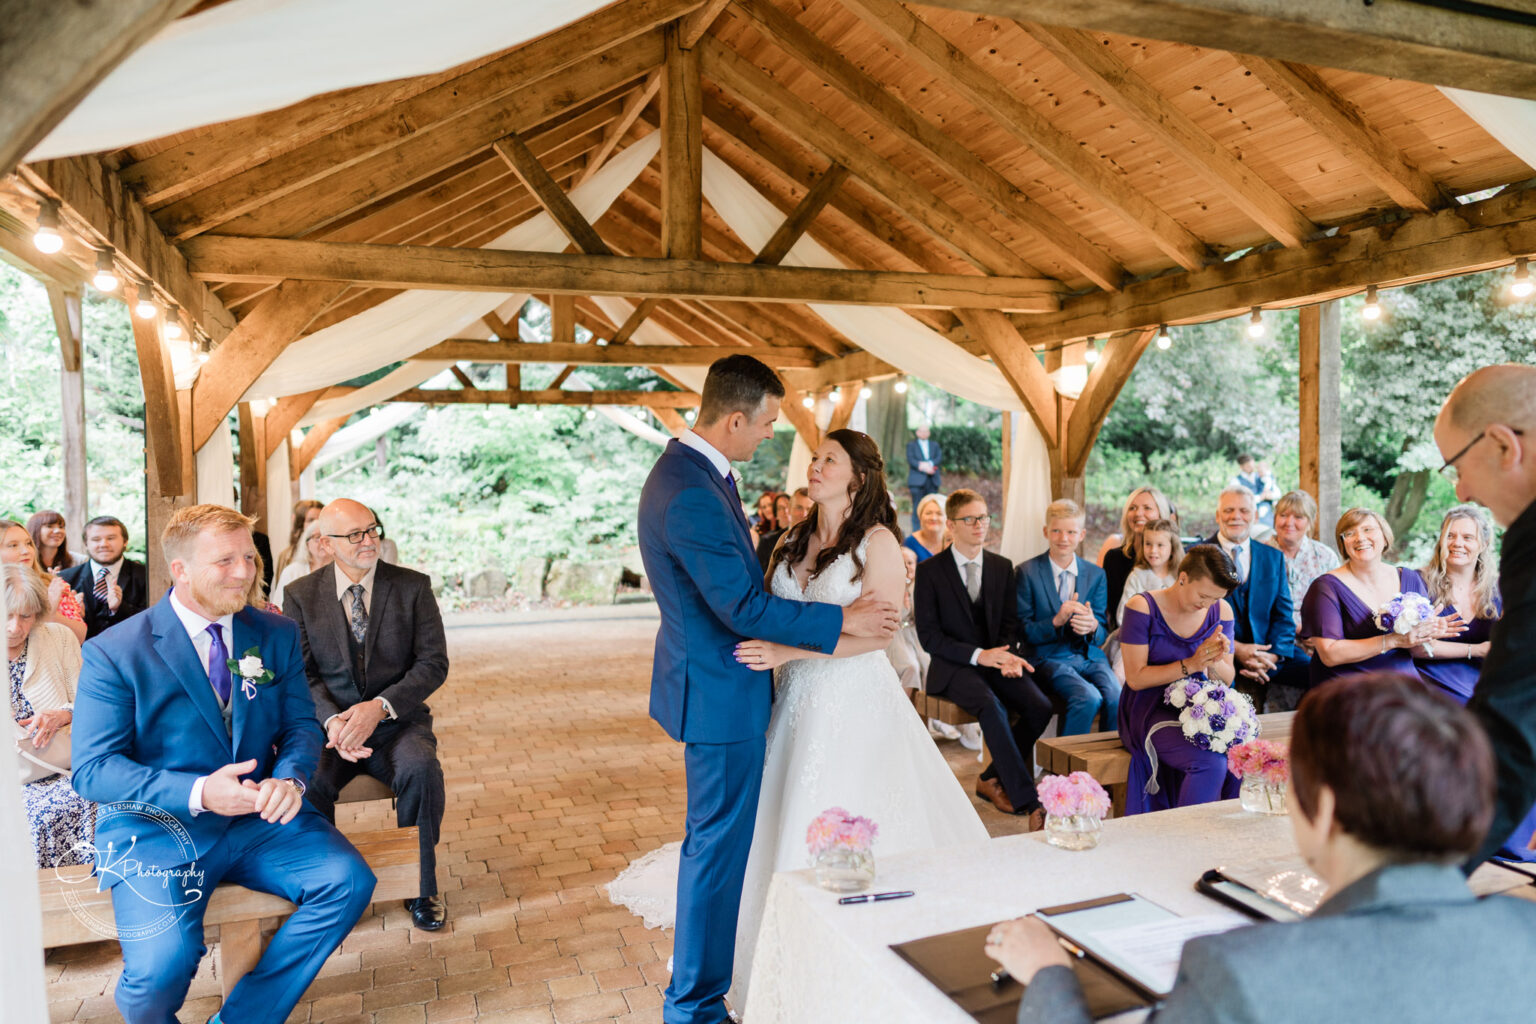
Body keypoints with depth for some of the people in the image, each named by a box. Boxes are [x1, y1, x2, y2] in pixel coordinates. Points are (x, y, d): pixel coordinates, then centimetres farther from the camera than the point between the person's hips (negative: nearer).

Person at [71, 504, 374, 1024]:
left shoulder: (277, 634, 6)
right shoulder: (113, 652, -5)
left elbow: (302, 724, 6)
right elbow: (93, 769, -8)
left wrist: (290, 778, -18)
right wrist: (197, 794, -24)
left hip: (259, 820, 4)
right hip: (157, 827, -3)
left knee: (350, 880, -20)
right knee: (162, 964, -27)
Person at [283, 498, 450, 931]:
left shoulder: (413, 586, 0)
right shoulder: (300, 595, 3)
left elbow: (434, 663, -5)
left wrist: (379, 707, -19)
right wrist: (332, 721, -21)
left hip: (397, 722, -1)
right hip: (330, 724, 1)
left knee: (421, 769, -31)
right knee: (307, 779, -30)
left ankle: (421, 886, -10)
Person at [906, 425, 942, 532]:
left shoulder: (935, 445, 20)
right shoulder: (911, 445, 11)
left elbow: (939, 457, 4)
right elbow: (911, 460, -4)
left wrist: (929, 464, -14)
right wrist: (923, 467, -16)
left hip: (933, 480, 3)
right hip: (917, 480, -3)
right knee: (917, 507, -7)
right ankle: (916, 530, -5)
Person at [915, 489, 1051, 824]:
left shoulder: (1003, 567, 11)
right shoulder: (929, 571, -2)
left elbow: (1010, 624, 11)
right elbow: (928, 636, -7)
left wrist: (1007, 656, -12)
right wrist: (978, 655, -18)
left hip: (996, 660, 5)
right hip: (953, 666, -4)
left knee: (1040, 707, -21)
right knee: (992, 707, -33)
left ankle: (992, 779, 0)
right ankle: (1030, 803, -30)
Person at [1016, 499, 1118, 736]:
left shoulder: (1096, 575, 10)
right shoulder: (1027, 572, -1)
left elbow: (1102, 635, 9)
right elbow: (1023, 631, -4)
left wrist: (1092, 627, -16)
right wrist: (1056, 621, -22)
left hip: (1090, 656, 3)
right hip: (1049, 657, -3)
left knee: (1117, 698, -25)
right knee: (1088, 697, -29)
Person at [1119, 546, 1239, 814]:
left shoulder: (1220, 611, 6)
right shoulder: (1143, 607, -10)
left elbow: (1228, 678, 8)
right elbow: (1135, 678, -12)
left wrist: (1214, 663, -15)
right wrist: (1191, 665, -20)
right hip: (1151, 710, -5)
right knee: (1211, 763, -30)